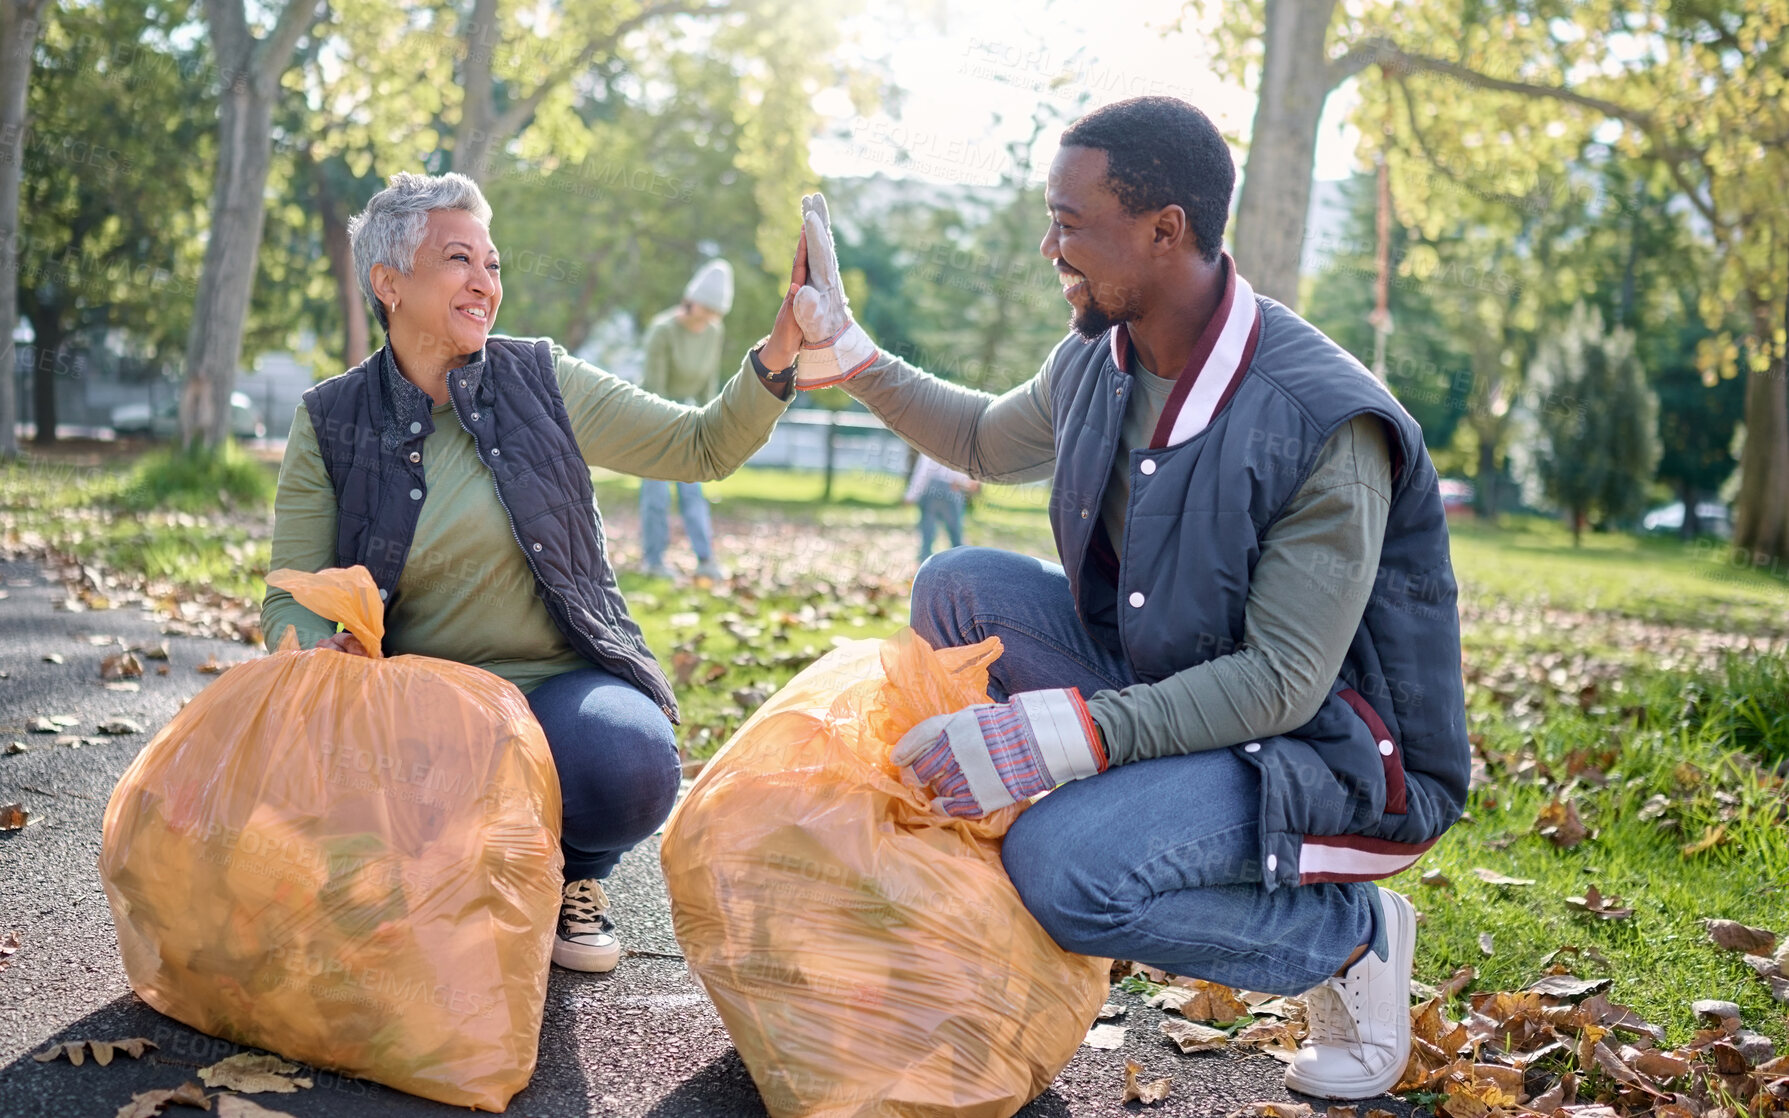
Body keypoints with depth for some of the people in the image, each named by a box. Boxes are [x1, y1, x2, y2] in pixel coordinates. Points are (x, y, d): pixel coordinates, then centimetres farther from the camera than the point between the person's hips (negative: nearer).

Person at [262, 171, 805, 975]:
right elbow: (290, 602, 1)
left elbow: (703, 447, 3)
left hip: (564, 685, 0)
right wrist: (323, 653, -23)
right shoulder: (331, 425, 2)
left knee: (627, 768, -34)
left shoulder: (539, 382, 2)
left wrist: (779, 352, -14)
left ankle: (573, 874, 6)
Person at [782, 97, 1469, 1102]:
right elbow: (989, 441, 22)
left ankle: (1349, 935, -3)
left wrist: (1064, 734, -37)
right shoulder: (1095, 365, -2)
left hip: (1331, 750, -7)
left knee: (1064, 868, -30)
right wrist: (845, 351, 12)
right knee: (962, 587, -8)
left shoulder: (1328, 425, -27)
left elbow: (1283, 684, -28)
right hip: (1166, 692, 7)